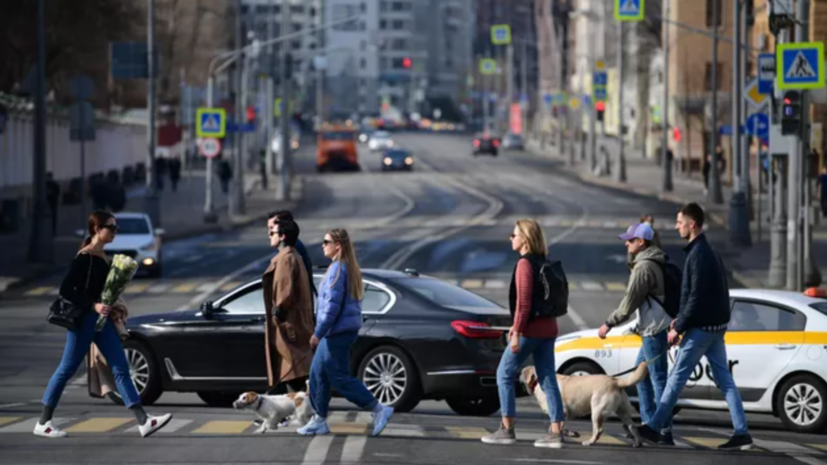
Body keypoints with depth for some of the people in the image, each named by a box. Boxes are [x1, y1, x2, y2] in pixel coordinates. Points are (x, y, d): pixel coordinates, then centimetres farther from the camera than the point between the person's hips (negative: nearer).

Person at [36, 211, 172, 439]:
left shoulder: (103, 256, 12)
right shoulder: (84, 257, -13)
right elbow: (66, 289, -20)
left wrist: (112, 307, 9)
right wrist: (94, 306, -24)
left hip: (101, 320, 8)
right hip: (83, 320, -8)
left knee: (121, 370, 0)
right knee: (67, 369, 0)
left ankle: (143, 422, -7)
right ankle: (43, 423, 10)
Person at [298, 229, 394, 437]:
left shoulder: (337, 269, -17)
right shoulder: (350, 269, 14)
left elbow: (332, 304, -22)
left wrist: (318, 332, -17)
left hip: (337, 332, -10)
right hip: (347, 329, 10)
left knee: (340, 378, -5)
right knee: (318, 374, 13)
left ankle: (379, 410, -4)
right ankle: (319, 420, 17)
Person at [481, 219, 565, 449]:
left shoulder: (525, 263, -13)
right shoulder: (543, 263, 14)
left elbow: (523, 301, -19)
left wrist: (517, 332, -19)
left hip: (531, 328, -8)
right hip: (547, 327, 8)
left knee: (505, 375, 2)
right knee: (548, 379, 6)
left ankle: (507, 430, 2)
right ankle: (556, 432, 2)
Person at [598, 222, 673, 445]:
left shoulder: (644, 267, -16)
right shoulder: (657, 263, 14)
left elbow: (630, 302, -17)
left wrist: (609, 323, -9)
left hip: (654, 329, -10)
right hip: (655, 327, 10)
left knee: (658, 378, -9)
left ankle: (665, 432, -9)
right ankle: (648, 422, 22)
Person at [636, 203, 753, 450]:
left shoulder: (698, 255, -17)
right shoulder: (708, 252, 14)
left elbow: (696, 297, -21)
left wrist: (678, 328, -16)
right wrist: (680, 320, 16)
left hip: (700, 328, -9)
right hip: (716, 326, 9)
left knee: (676, 378, -2)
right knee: (724, 380, 7)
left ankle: (654, 427, 5)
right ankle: (742, 432, 3)